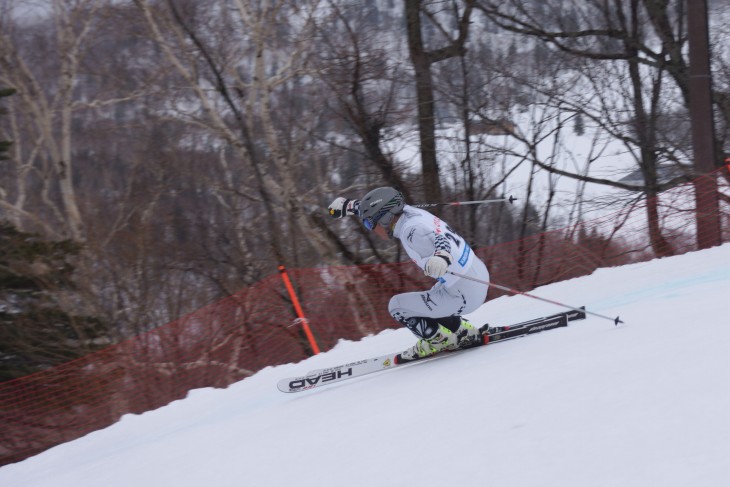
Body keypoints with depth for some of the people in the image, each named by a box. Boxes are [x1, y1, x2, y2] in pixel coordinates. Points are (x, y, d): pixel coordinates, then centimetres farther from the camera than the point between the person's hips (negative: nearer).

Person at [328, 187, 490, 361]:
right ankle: (464, 332, 26)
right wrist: (347, 205, 26)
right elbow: (378, 208, 22)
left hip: (463, 296, -9)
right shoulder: (408, 212, 2)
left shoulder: (412, 229, -23)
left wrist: (441, 257, -61)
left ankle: (441, 340, 12)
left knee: (397, 306, -1)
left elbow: (441, 239, -41)